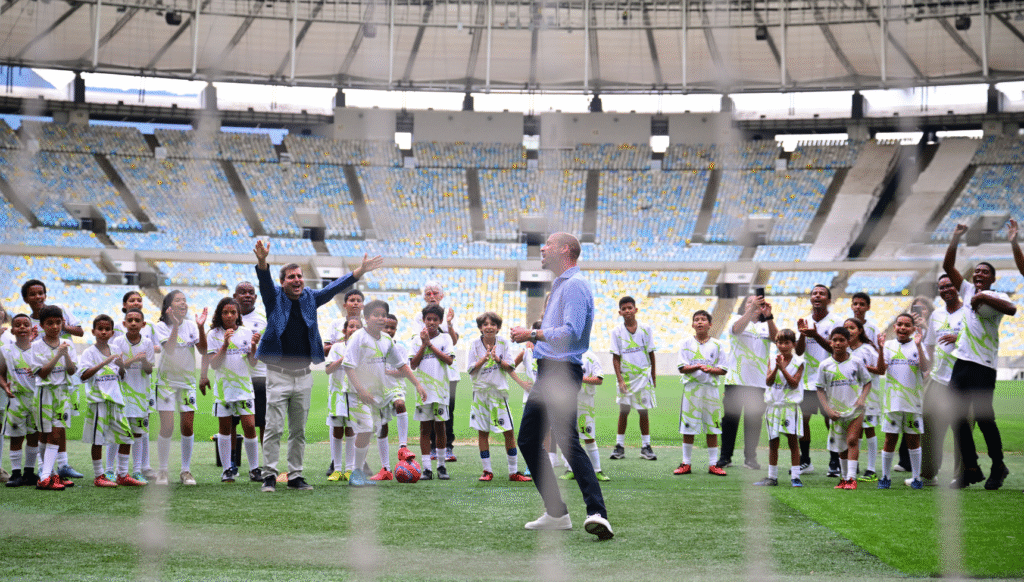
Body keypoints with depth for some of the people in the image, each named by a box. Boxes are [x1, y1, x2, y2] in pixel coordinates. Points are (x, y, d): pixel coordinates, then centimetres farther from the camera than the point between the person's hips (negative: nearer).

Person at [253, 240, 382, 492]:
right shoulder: (275, 298, 0)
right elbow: (264, 281, -18)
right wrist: (262, 262, -40)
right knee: (274, 428, -5)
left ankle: (295, 476, 16)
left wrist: (361, 270, -5)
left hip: (304, 375, 4)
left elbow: (335, 287, 6)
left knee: (299, 430, 9)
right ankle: (269, 475, 2)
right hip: (278, 374, -4)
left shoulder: (310, 298, 10)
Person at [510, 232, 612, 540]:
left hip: (562, 373, -11)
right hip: (548, 372, 11)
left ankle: (597, 513, -23)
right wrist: (532, 335, 15)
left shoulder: (574, 285, -11)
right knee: (527, 440, 12)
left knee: (567, 442, -19)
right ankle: (556, 513, 15)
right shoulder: (559, 286, 22)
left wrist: (533, 335, -15)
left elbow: (571, 332, -23)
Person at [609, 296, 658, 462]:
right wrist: (620, 379, -9)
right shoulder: (617, 332, -1)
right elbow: (615, 357, -1)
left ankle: (646, 447, 12)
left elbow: (651, 353, 7)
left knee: (643, 411, 4)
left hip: (643, 376, 0)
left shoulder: (645, 329, 1)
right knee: (623, 411, 1)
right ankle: (619, 446, 8)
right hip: (625, 377, 0)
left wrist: (653, 376, 9)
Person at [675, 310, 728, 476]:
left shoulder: (717, 345, 6)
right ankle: (686, 464, 11)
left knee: (712, 428, 3)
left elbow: (723, 369, 3)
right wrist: (695, 367, -18)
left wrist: (709, 369, -16)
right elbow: (682, 368, 0)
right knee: (688, 428, 2)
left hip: (710, 388, 0)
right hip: (691, 388, 0)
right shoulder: (686, 343, 6)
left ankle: (713, 464, 11)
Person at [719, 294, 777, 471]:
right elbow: (737, 328, -15)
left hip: (757, 381, 1)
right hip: (735, 378, -1)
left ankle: (750, 457, 11)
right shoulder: (737, 319, 9)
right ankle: (725, 456, 9)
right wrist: (751, 309, -29)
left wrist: (769, 317, -22)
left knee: (754, 420, 1)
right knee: (730, 418, 0)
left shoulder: (766, 325, 13)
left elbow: (776, 338, -8)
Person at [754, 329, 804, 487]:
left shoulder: (798, 362, -2)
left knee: (793, 441, -3)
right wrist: (776, 367, -17)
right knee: (773, 442, 7)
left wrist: (782, 368, -18)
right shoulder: (772, 360, 6)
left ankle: (795, 477, 2)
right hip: (774, 406, 3)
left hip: (791, 407, -3)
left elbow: (794, 383, -12)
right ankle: (772, 477, 15)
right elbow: (768, 382, -4)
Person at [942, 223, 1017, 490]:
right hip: (962, 361, 6)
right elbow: (948, 266, 13)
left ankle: (998, 467, 10)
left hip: (984, 365, -6)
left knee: (983, 417, -6)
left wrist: (983, 297, -21)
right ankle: (971, 469, 14)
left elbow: (1011, 309, -24)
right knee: (957, 417, 5)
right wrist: (955, 239, 6)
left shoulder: (996, 296, -2)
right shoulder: (968, 291, 14)